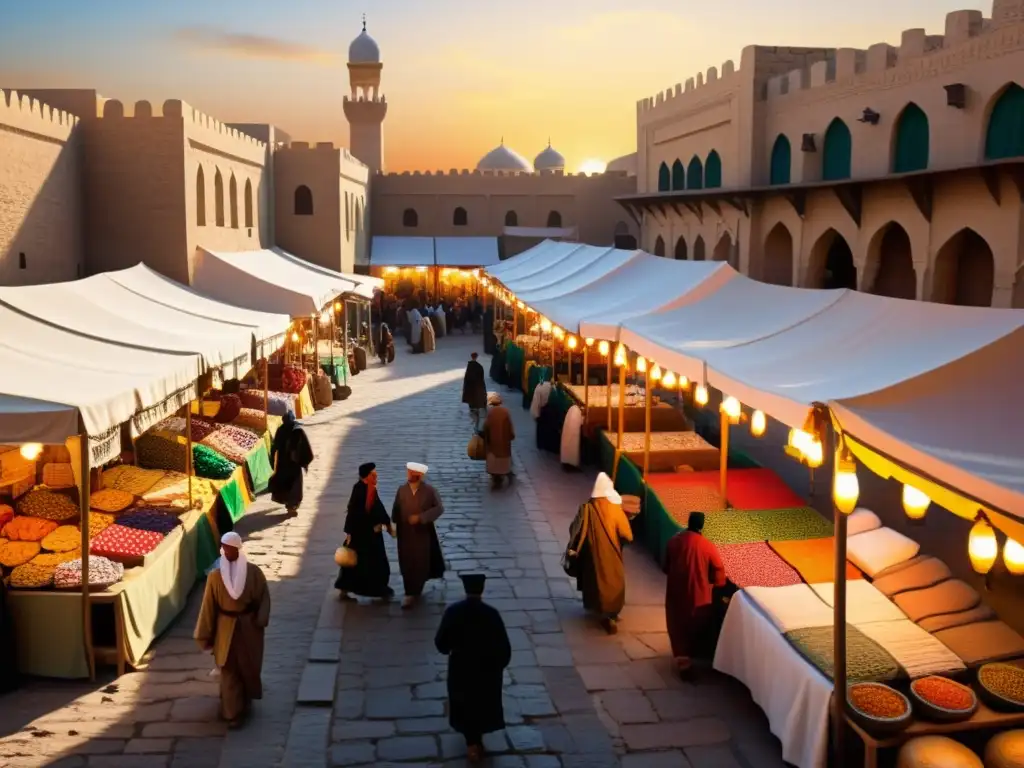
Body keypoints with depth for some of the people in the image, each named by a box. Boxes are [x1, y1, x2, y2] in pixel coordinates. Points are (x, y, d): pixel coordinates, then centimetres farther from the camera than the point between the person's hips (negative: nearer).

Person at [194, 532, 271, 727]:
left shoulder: (253, 572, -12)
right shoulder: (215, 576, -12)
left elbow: (264, 597, -3)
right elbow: (209, 607, -6)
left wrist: (260, 621, -13)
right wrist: (205, 636, -2)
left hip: (249, 627, 1)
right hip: (226, 629, -1)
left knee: (249, 666, 15)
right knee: (229, 671, 6)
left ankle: (246, 701, 38)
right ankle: (233, 713, 16)